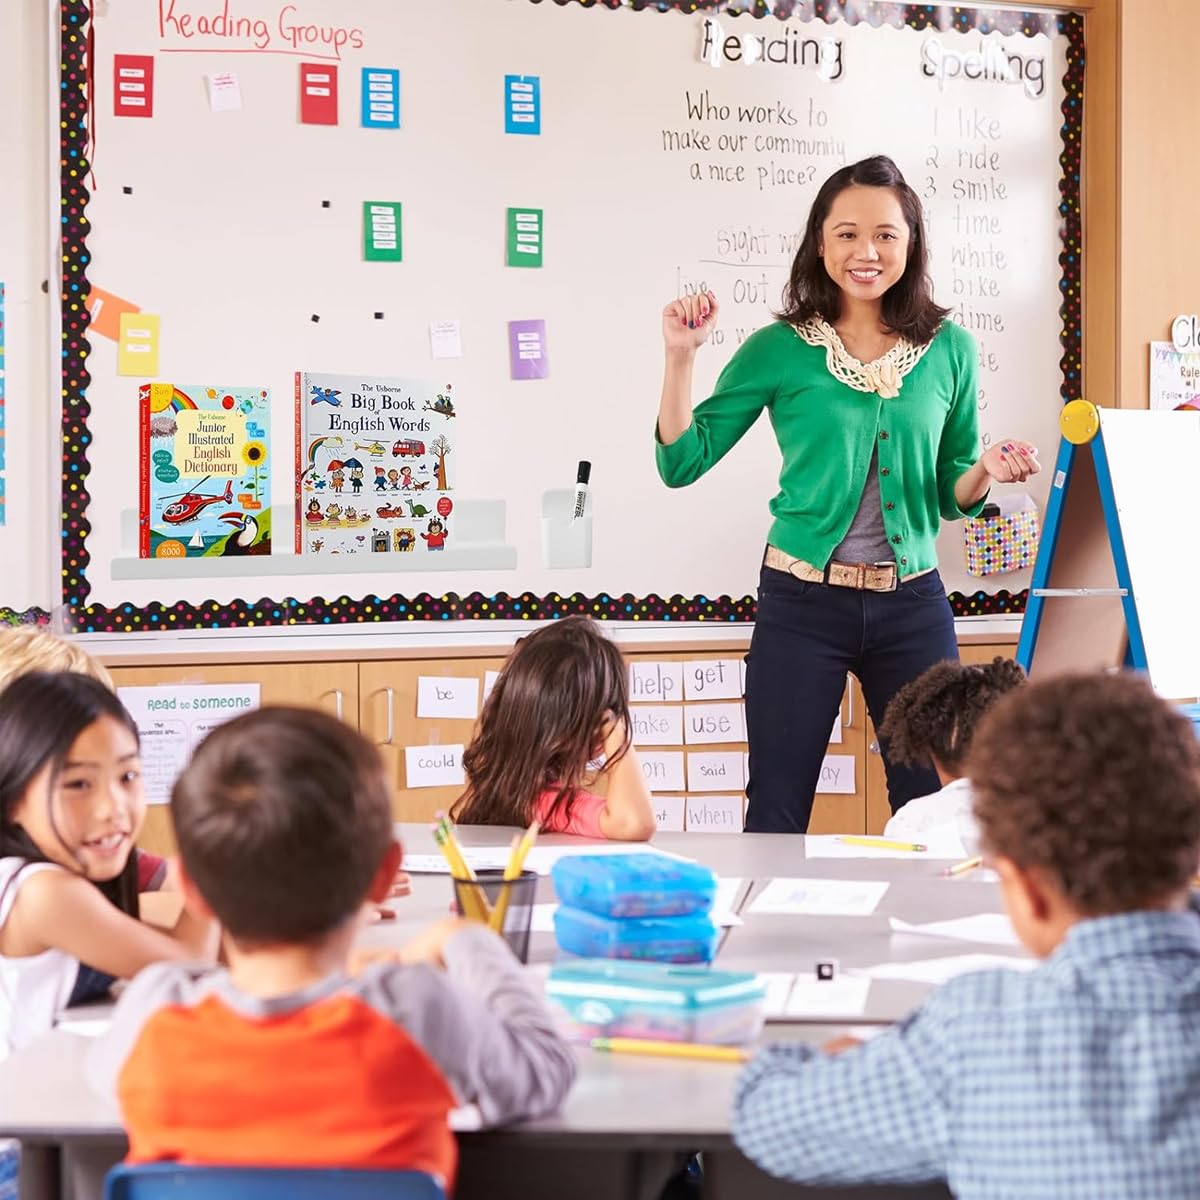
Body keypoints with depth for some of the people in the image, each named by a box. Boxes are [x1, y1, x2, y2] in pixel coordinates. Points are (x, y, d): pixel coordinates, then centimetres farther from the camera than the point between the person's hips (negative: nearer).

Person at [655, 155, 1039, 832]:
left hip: (913, 605, 2)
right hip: (803, 604, -2)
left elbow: (953, 496, 12)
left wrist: (985, 471, -9)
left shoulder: (949, 350, 4)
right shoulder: (780, 350, -2)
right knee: (776, 817, 3)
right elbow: (683, 462, -1)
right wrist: (682, 355, -11)